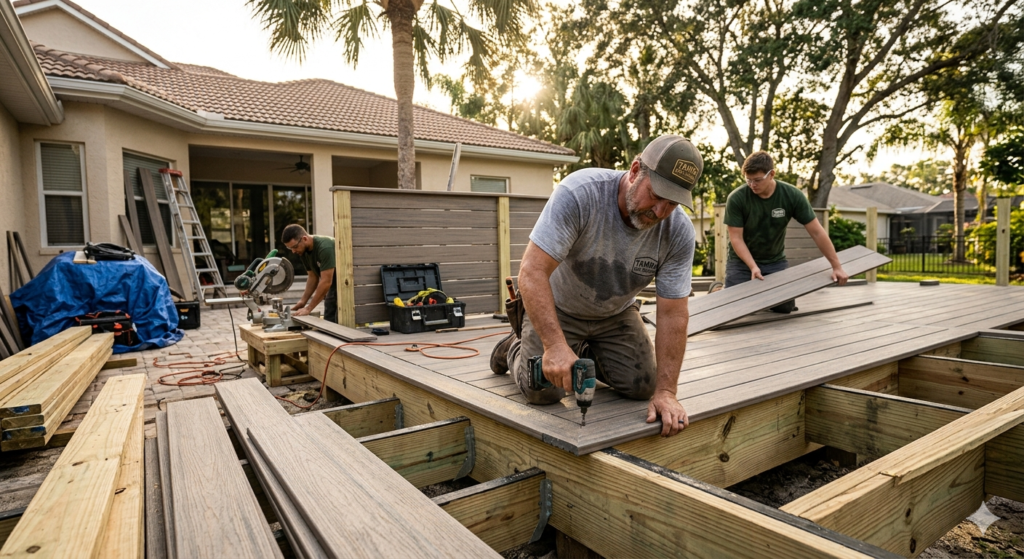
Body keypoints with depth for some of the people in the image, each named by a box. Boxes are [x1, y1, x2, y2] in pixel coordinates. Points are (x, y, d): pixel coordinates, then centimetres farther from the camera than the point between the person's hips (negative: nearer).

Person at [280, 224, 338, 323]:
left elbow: (326, 282, -26)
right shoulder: (303, 251, -1)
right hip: (333, 287, 8)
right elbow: (313, 277, 8)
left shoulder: (324, 247, -26)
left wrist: (308, 308, -22)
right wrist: (303, 301, -2)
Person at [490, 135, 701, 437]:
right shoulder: (579, 192, -33)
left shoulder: (679, 232, -21)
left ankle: (588, 354, 23)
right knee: (543, 391, -14)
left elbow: (672, 314, -18)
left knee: (643, 386, -6)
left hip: (616, 314, 4)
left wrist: (665, 392, -23)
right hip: (557, 307, -3)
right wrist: (556, 346, -45)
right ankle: (515, 348, 20)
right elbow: (532, 272, -37)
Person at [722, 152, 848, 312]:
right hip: (742, 261, -2)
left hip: (775, 261, 2)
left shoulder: (792, 195, -14)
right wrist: (753, 267, -27)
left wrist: (836, 266, -9)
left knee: (785, 307, -6)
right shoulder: (736, 198, -20)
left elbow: (817, 232, -10)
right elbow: (736, 238, -16)